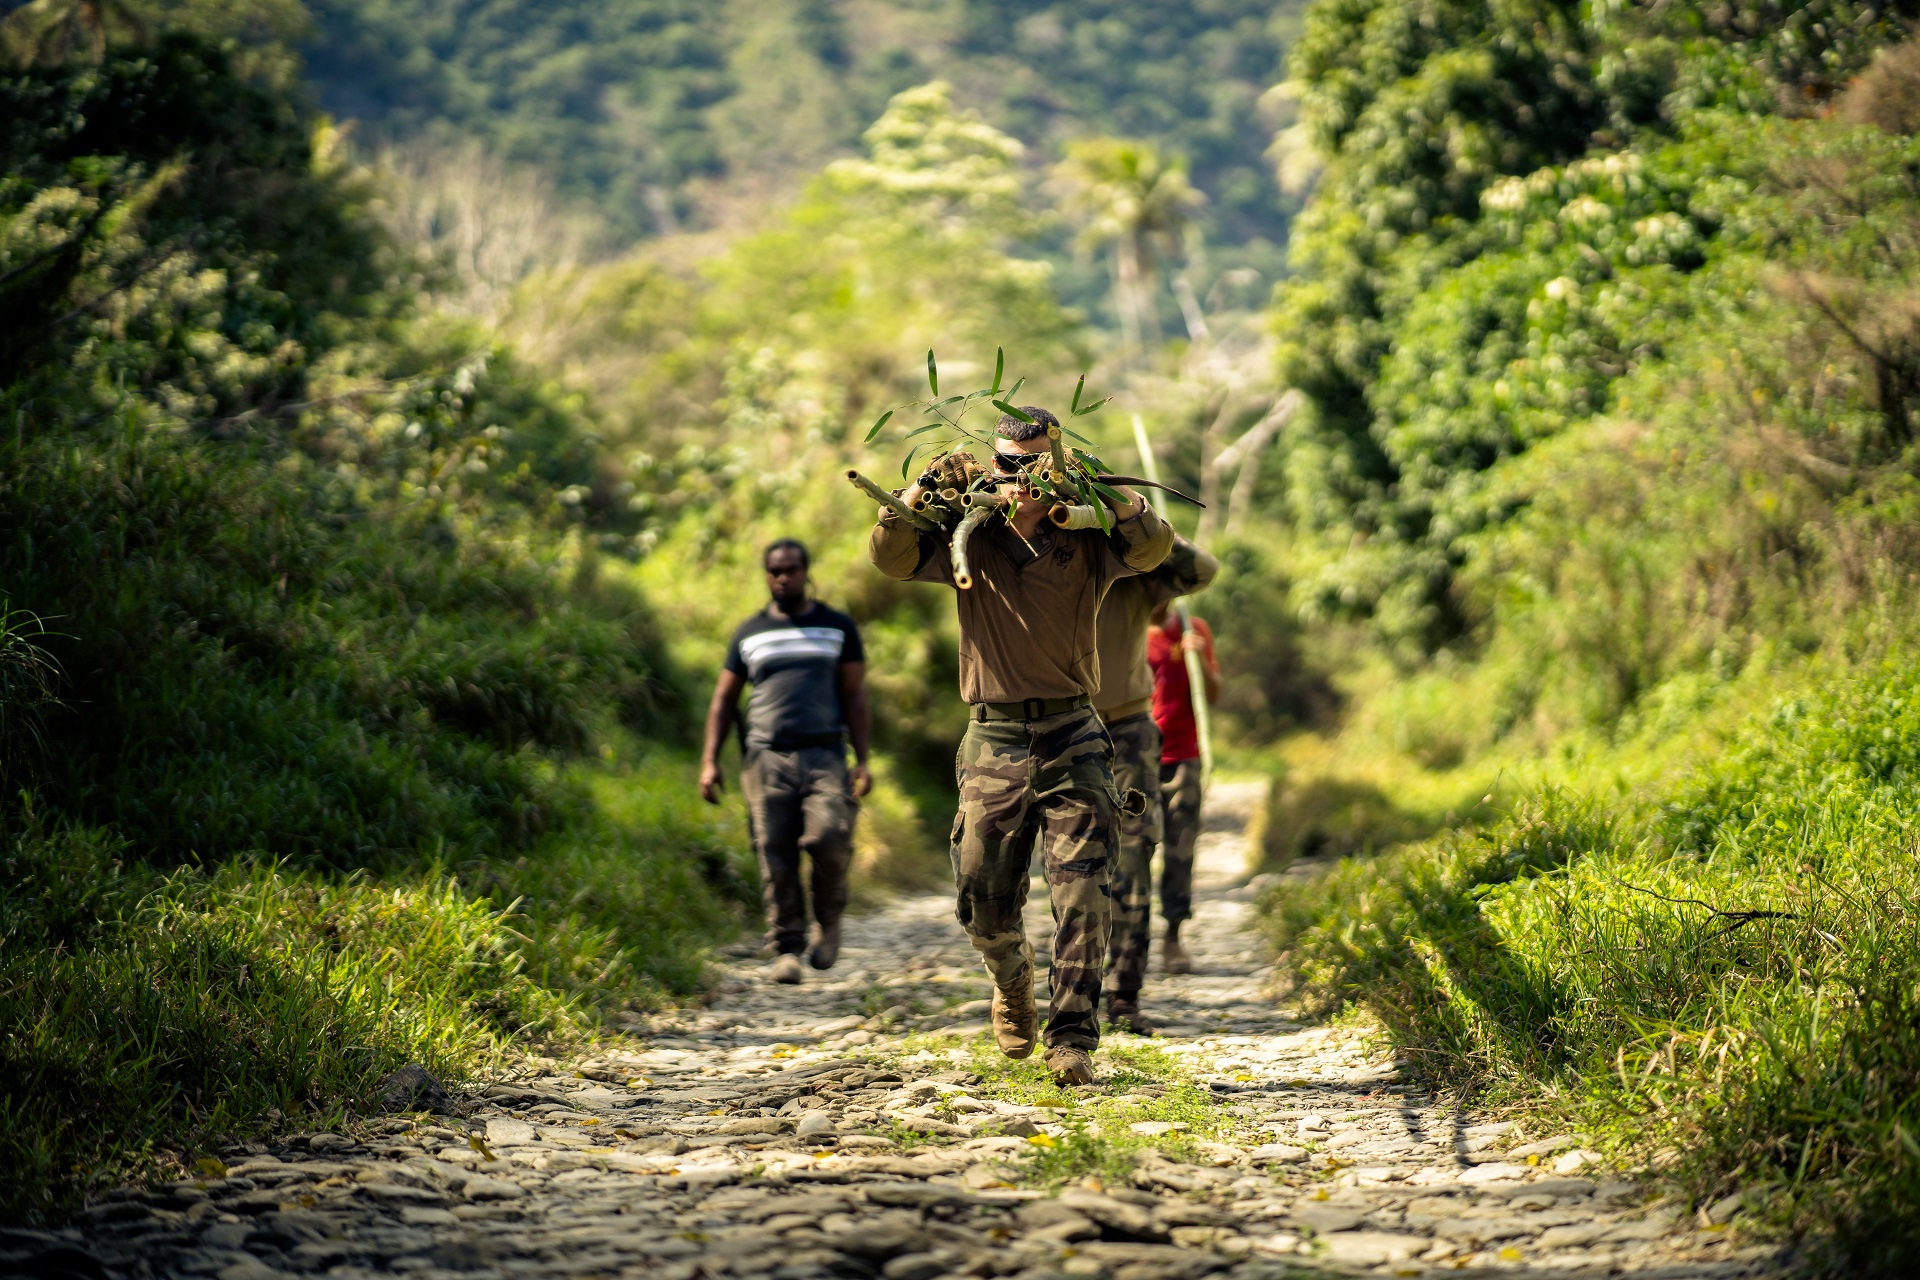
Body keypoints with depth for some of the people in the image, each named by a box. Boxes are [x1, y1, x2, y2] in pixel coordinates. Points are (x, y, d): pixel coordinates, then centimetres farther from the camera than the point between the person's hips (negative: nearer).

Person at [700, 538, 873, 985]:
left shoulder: (838, 627, 13)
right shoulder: (749, 633, 17)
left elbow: (855, 697, 11)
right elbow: (723, 700, 19)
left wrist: (863, 760, 1)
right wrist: (709, 761, 8)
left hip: (824, 754, -2)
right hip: (767, 757, 2)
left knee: (829, 837, -22)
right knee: (775, 860, -6)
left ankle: (828, 919, 2)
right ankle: (786, 949, 1)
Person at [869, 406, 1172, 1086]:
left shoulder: (1085, 541, 2)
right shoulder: (967, 540, 6)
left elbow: (1153, 546, -15)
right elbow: (890, 557, -5)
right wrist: (922, 492, -18)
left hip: (1072, 739, -1)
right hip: (993, 740, 1)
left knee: (1081, 893, -11)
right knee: (984, 903, 5)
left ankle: (1072, 1040, -9)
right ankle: (1013, 981, 37)